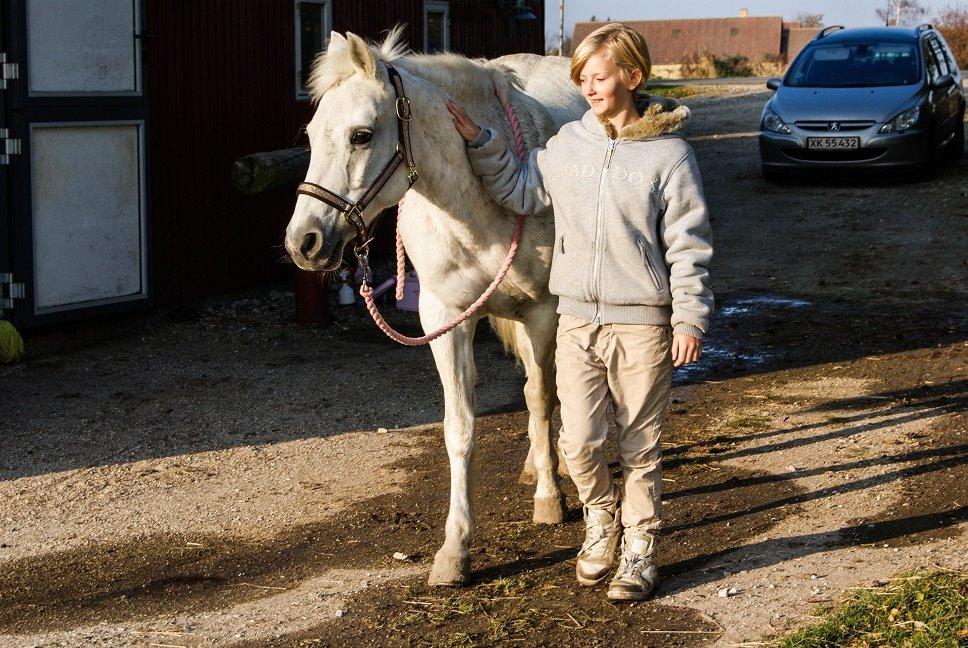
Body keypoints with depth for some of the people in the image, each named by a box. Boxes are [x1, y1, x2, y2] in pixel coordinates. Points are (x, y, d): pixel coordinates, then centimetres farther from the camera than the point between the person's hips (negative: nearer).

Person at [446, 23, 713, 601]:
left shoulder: (669, 153, -6)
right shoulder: (569, 143, 5)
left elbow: (688, 244, -6)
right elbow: (519, 190, 15)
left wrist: (690, 318, -9)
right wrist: (478, 142, 4)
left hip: (642, 322, -3)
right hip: (577, 319, 3)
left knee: (641, 446, 7)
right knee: (579, 441, -1)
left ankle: (639, 550, 21)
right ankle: (601, 517, 28)